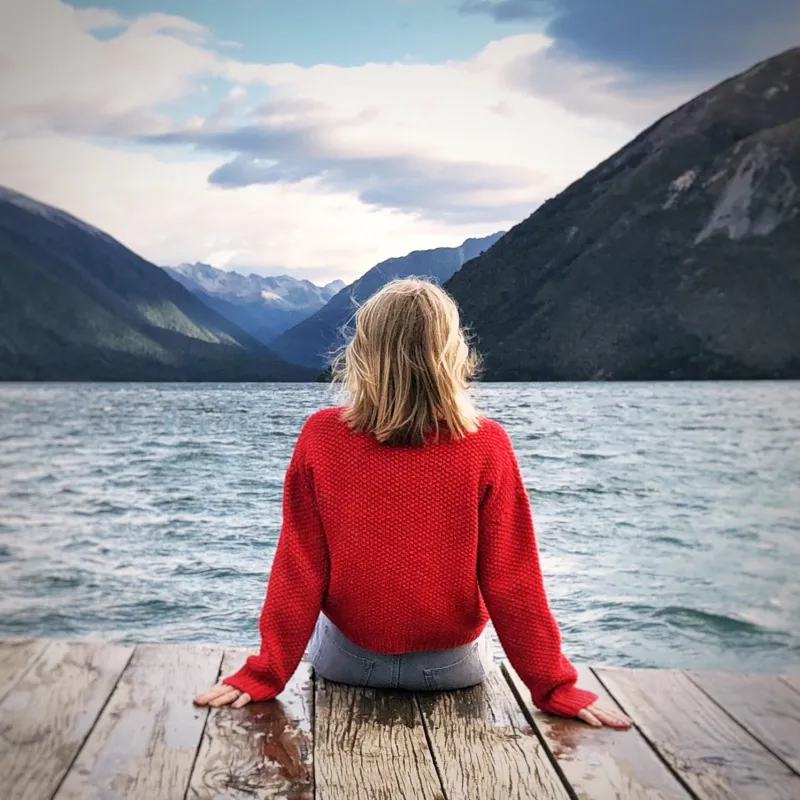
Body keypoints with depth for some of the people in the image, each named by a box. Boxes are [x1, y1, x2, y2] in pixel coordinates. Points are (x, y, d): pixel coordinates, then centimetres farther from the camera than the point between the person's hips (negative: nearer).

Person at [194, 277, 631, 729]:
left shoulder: (321, 438, -17)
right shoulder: (486, 445, -18)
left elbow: (298, 572, -13)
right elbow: (512, 580, -15)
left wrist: (265, 676, -2)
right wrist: (554, 687, -4)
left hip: (348, 660, 1)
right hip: (453, 665, 0)